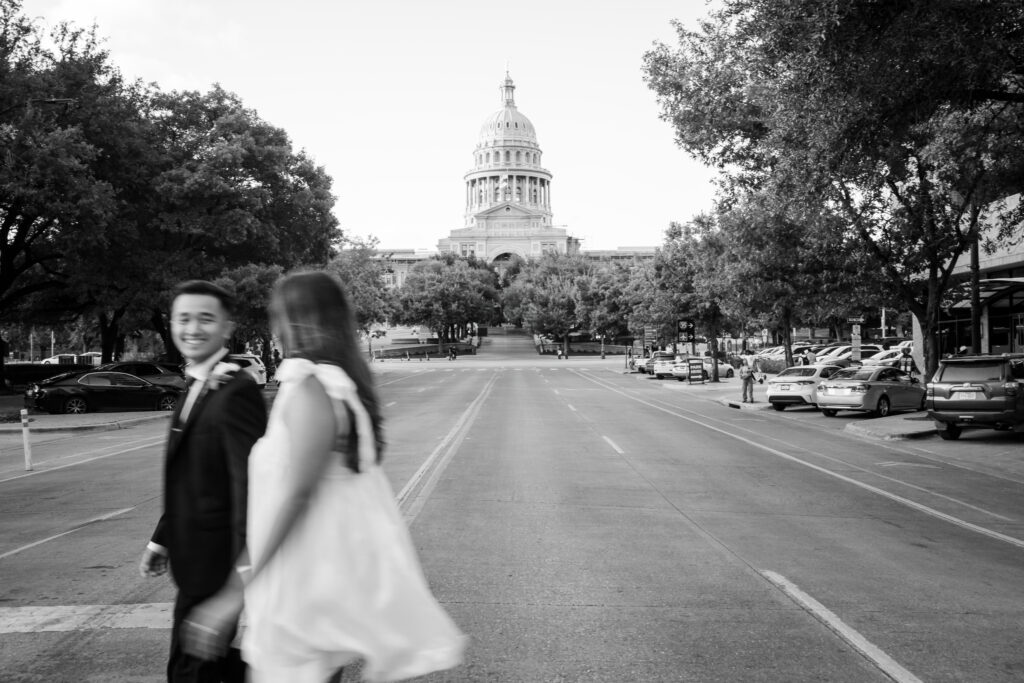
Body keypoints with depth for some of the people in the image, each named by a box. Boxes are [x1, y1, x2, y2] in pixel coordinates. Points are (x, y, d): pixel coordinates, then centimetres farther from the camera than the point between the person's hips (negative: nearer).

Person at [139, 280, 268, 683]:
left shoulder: (236, 392, -20)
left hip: (217, 565, -9)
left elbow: (249, 485, -25)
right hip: (198, 562, 9)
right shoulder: (196, 390, 11)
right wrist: (163, 540, 18)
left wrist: (241, 577, -27)